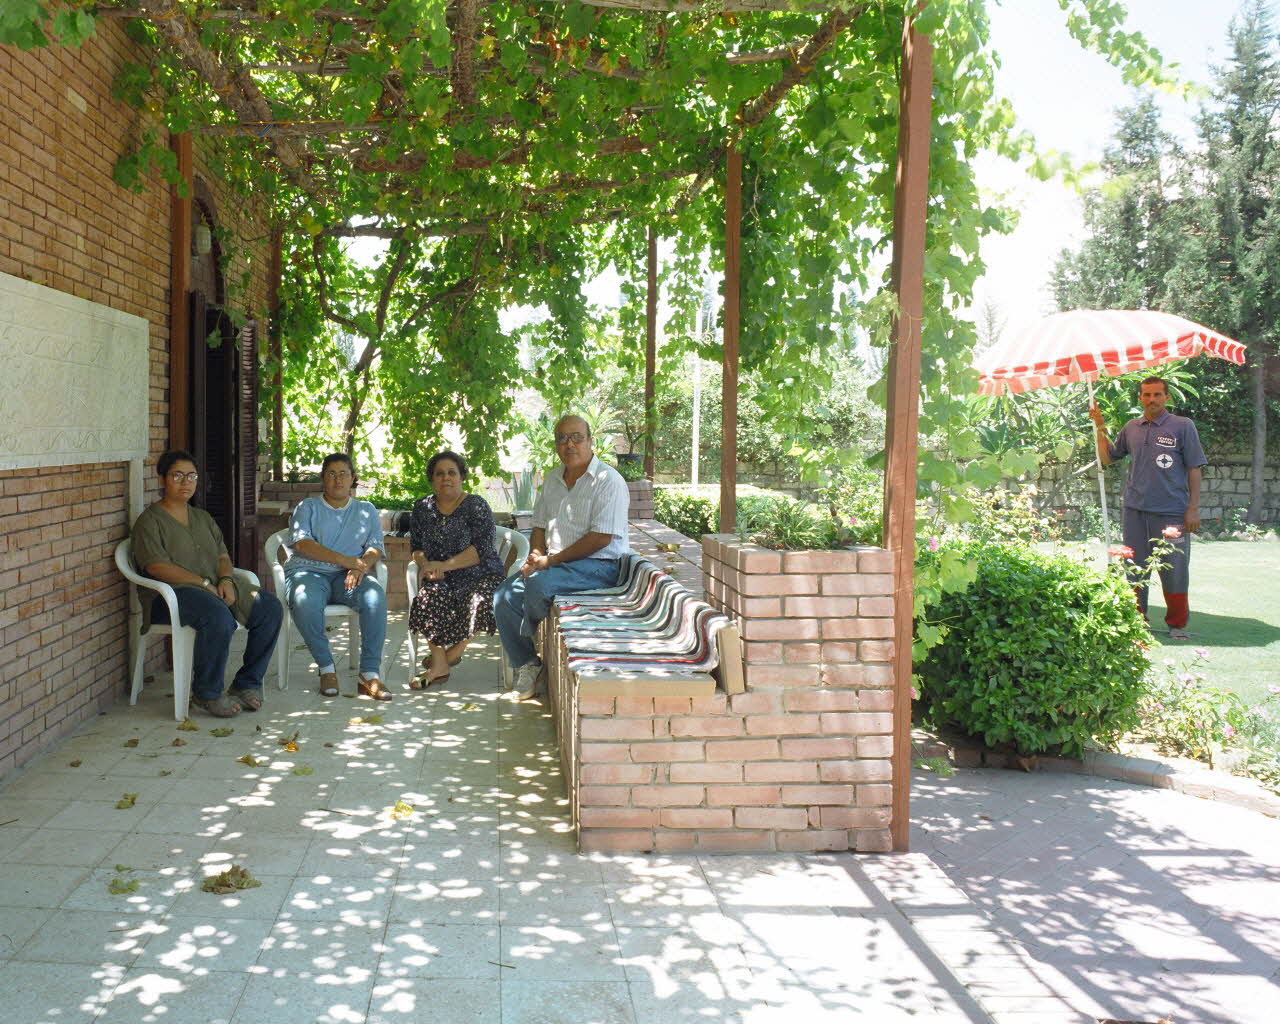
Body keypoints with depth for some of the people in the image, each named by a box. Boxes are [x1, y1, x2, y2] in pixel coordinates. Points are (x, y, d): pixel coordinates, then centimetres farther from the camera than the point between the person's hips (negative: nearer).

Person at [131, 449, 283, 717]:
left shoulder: (203, 518, 23)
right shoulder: (150, 520, 0)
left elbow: (223, 555, 17)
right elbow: (157, 566, -12)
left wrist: (225, 579, -7)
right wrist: (204, 583, -18)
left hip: (217, 588, 7)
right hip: (174, 593, -7)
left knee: (271, 609, -16)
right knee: (219, 617, -38)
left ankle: (247, 683, -6)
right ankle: (207, 694, -20)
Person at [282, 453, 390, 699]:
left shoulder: (367, 510, 22)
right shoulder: (307, 508, 14)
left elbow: (375, 547, 7)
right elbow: (301, 543, -4)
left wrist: (361, 567, -17)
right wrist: (345, 560, -15)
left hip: (347, 577, 1)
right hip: (308, 572, -1)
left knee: (375, 594, -33)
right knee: (305, 599, -38)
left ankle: (369, 674, -34)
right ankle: (326, 668, -24)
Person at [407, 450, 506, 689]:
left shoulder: (476, 506, -2)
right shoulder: (422, 508, 12)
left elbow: (483, 548, -13)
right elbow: (416, 547, 12)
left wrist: (444, 565, -22)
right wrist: (425, 565, -13)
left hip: (479, 574, -2)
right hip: (441, 579, 3)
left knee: (480, 603, -34)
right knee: (427, 598, -31)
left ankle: (453, 652, -8)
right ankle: (440, 664, -25)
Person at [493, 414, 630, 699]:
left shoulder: (608, 481, -11)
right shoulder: (553, 480, 14)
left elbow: (601, 538, -19)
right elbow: (540, 526, 19)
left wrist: (550, 561, -18)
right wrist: (535, 556, -4)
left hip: (597, 566, -8)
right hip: (554, 563, 8)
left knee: (538, 584, -31)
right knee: (504, 596, -11)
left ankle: (527, 638, 1)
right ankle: (525, 664, 1)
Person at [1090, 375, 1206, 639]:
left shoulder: (1183, 426, -1)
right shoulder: (1131, 428, 11)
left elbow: (1194, 469, -1)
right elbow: (1108, 458, 19)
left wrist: (1193, 508, -7)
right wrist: (1100, 428, 8)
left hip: (1172, 512, -4)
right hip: (1135, 511, 4)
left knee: (1174, 570, 1)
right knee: (1134, 568, 10)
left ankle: (1177, 624, 15)